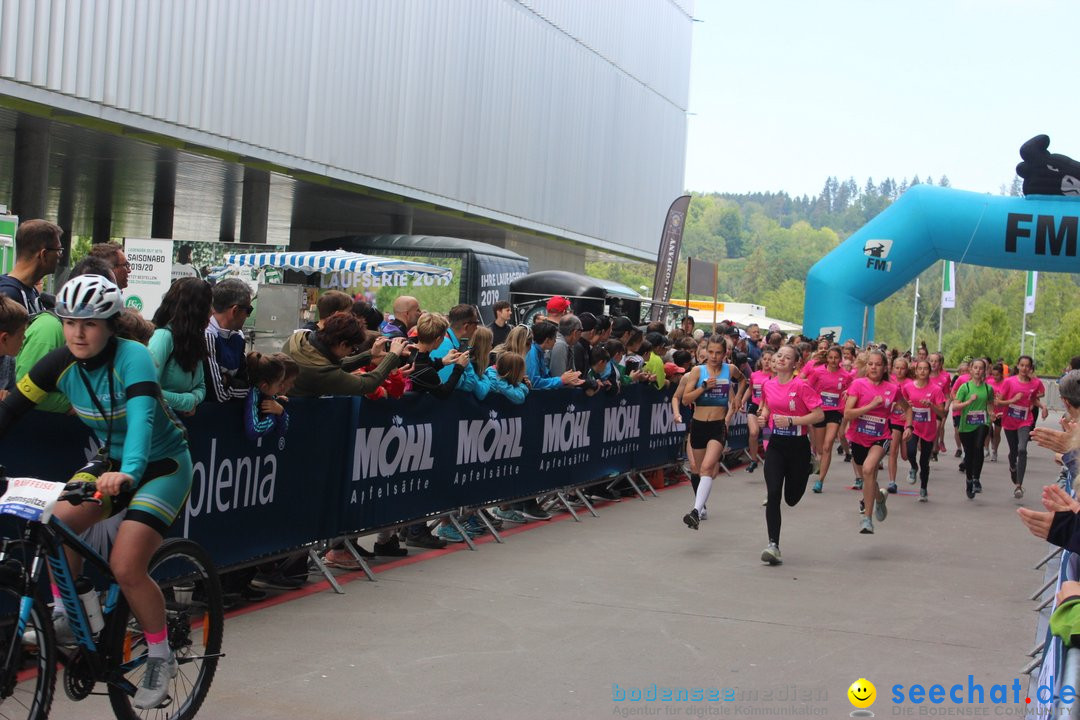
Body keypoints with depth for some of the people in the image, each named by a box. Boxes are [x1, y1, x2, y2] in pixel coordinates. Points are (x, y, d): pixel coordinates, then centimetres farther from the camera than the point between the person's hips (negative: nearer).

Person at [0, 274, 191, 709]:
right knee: (58, 521, -21)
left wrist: (128, 472, -59)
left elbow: (142, 415, -43)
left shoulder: (133, 359, -27)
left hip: (162, 464, -5)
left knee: (126, 567, -18)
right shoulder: (60, 363, -11)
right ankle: (64, 617, 0)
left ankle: (160, 657, 3)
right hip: (111, 460, 5)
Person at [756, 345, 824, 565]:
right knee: (773, 494, -13)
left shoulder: (801, 386, -14)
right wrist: (764, 415, 1)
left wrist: (791, 420, -22)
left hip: (798, 446, -3)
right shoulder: (767, 385, 2)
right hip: (776, 445, 3)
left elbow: (819, 415, -15)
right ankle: (773, 545, -12)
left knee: (791, 499, 11)